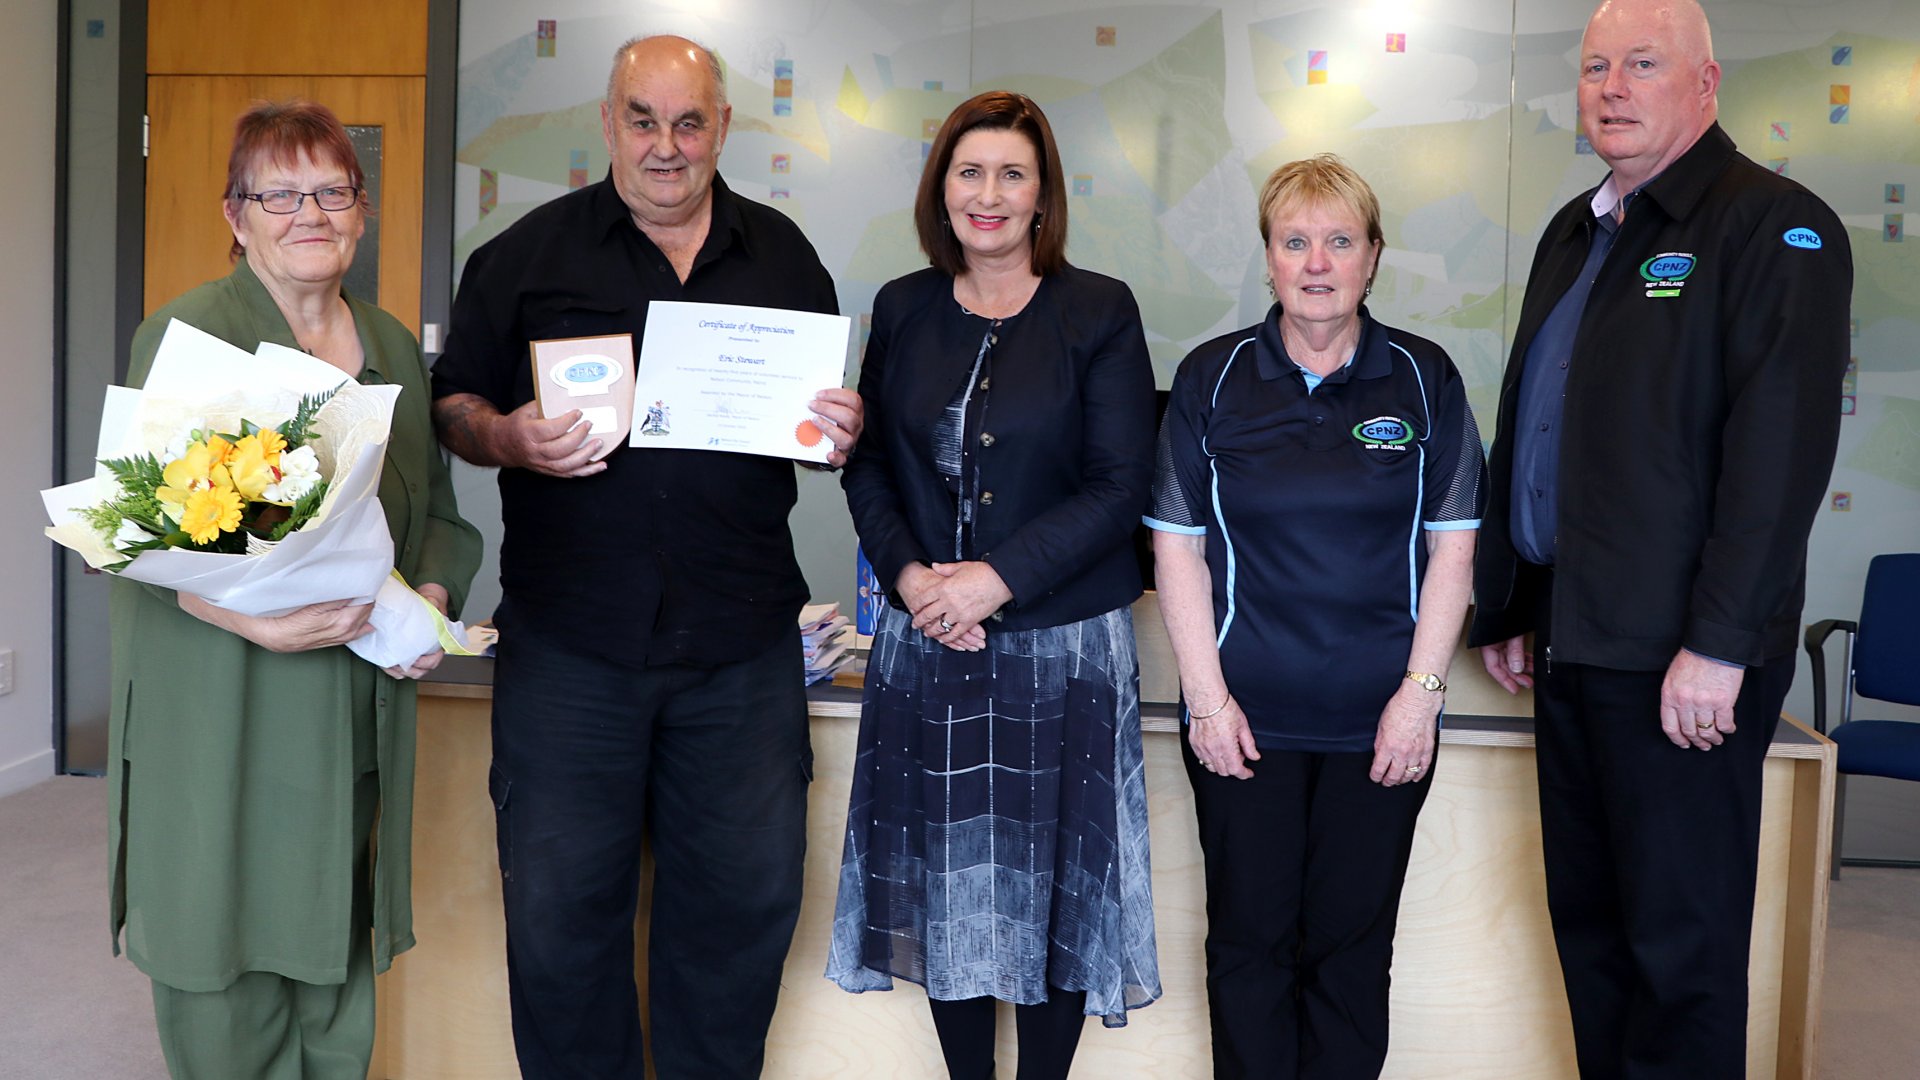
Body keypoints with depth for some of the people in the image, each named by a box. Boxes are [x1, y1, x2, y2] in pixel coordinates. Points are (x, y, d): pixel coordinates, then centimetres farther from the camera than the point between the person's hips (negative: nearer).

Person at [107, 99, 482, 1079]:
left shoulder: (393, 346, 13)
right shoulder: (185, 333, -5)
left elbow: (435, 509, 19)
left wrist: (433, 598, -1)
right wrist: (254, 619, -25)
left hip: (358, 719, 5)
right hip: (218, 717, -5)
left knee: (336, 980, 12)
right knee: (226, 976, 3)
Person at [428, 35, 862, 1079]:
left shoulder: (783, 255, 11)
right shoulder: (526, 251, 4)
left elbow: (830, 411, 17)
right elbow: (453, 404, 6)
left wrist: (841, 434, -6)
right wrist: (509, 440, -16)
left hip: (743, 643, 2)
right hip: (568, 645, -1)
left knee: (749, 893, 10)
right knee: (559, 903, 5)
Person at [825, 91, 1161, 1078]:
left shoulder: (1099, 313, -3)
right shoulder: (904, 310, 7)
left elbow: (1120, 485, -8)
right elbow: (866, 463, 7)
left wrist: (1000, 578, -17)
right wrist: (906, 570, -10)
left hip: (1063, 642, -3)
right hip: (924, 639, 3)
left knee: (1054, 880, 6)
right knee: (945, 876, 10)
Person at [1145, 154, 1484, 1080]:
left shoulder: (1424, 379, 3)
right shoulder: (1212, 378, 2)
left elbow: (1451, 545, 3)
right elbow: (1177, 544, 1)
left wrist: (1422, 690, -5)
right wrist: (1206, 697, -6)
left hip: (1381, 723, 0)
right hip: (1243, 715, 0)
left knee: (1352, 945, 8)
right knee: (1249, 939, 7)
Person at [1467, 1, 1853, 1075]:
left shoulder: (1774, 225, -8)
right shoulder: (1575, 234, 17)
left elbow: (1780, 449, -17)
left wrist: (1717, 645, -21)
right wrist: (1506, 609, 18)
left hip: (1679, 664, -8)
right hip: (1569, 642, 8)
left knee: (1681, 942, 2)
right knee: (1588, 919, 16)